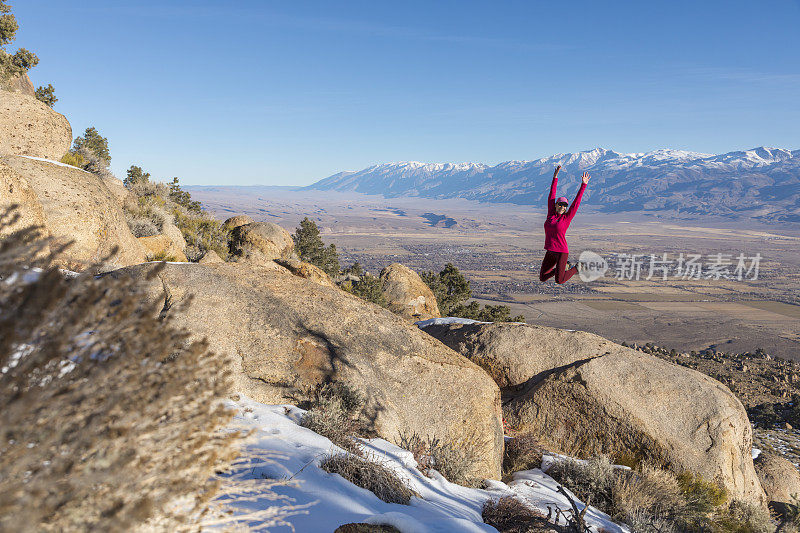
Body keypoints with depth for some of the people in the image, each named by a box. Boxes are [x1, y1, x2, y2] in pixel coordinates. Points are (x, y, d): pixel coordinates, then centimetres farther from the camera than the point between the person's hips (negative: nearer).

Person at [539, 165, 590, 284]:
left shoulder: (567, 218, -5)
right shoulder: (551, 214, 5)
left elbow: (576, 202, -7)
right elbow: (551, 196, 7)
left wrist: (583, 185, -10)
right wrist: (555, 177, 8)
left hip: (561, 252, -5)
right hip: (550, 252, 5)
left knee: (559, 281, -6)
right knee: (542, 278, 9)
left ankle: (576, 268, 22)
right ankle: (564, 267, 30)